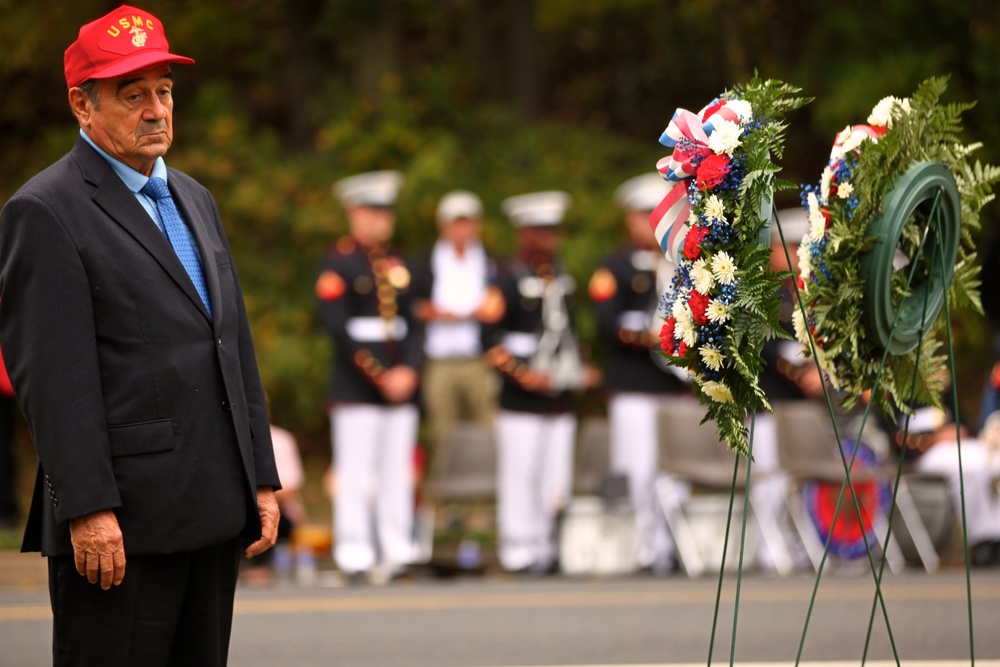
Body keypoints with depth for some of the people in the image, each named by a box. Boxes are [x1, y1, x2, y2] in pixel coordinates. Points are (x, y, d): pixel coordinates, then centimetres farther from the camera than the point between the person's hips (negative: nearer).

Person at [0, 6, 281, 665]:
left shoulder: (194, 198, 18)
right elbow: (53, 376, -14)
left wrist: (261, 480, 14)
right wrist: (88, 509, -20)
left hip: (213, 511, 8)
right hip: (120, 521, -8)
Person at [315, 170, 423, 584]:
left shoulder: (398, 265, 16)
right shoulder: (338, 263, -2)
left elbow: (413, 325, 13)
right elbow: (336, 326, -10)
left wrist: (408, 371, -5)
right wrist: (378, 376, -13)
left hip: (400, 385, 6)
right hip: (355, 387, -6)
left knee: (397, 472, 4)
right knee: (356, 473, -6)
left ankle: (395, 553, 7)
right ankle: (356, 557, -4)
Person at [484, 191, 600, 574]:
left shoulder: (562, 280, 15)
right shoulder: (508, 280, -6)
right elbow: (490, 340, -10)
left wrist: (582, 371, 10)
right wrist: (522, 374, -19)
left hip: (561, 398, 7)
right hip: (522, 400, -6)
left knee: (556, 481, 6)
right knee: (521, 477, -5)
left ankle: (545, 548, 14)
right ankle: (518, 552, 1)